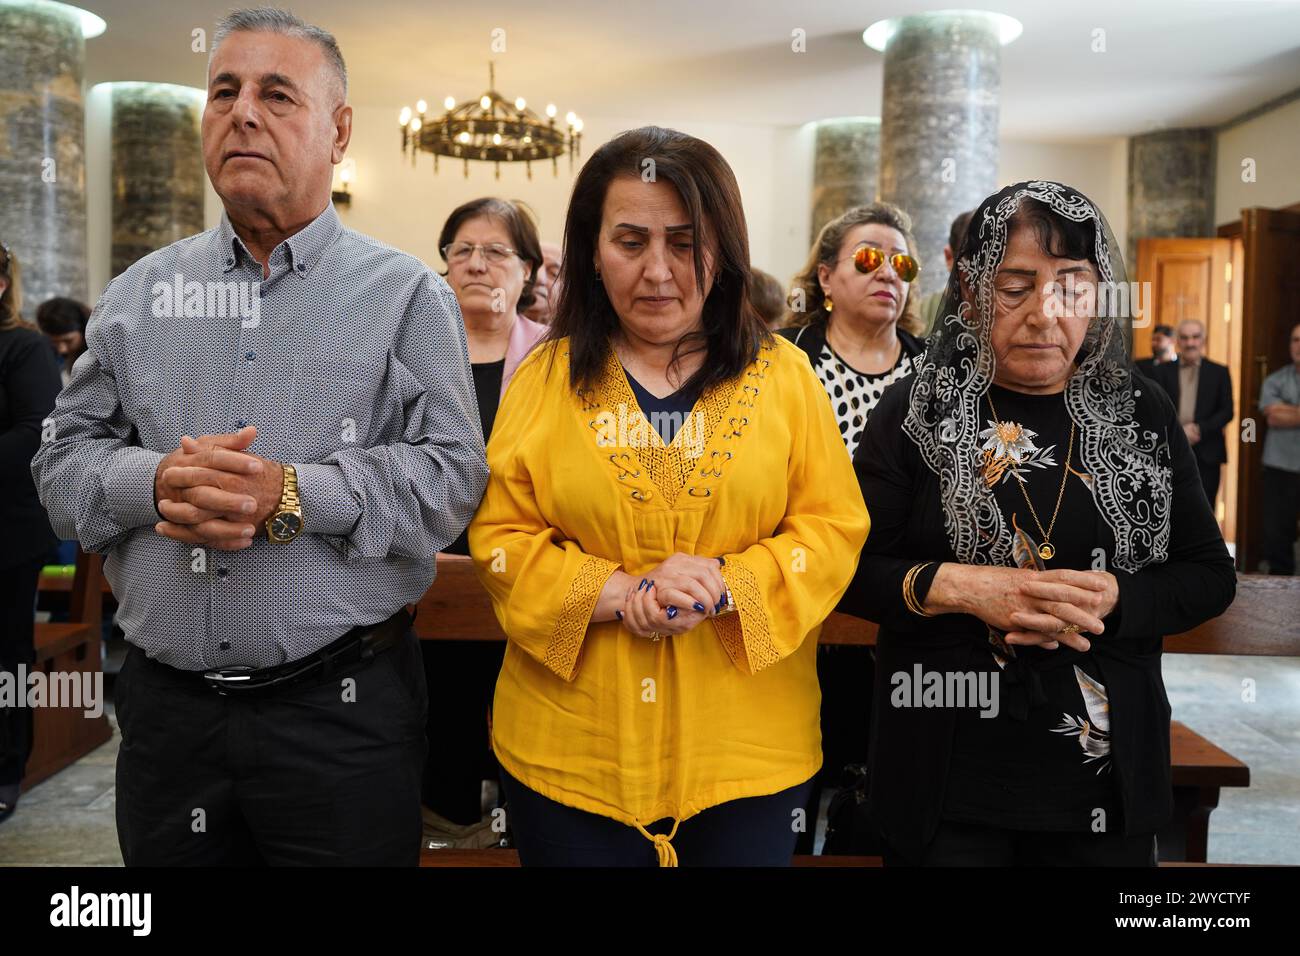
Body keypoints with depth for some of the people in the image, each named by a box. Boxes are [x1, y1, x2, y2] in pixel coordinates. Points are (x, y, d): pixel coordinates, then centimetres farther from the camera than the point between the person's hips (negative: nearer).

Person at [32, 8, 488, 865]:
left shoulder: (408, 295, -1)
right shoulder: (139, 293, 10)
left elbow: (452, 475, -10)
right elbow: (65, 460, 8)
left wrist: (295, 496, -21)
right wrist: (157, 482, -13)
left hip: (344, 707, -3)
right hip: (164, 705, 4)